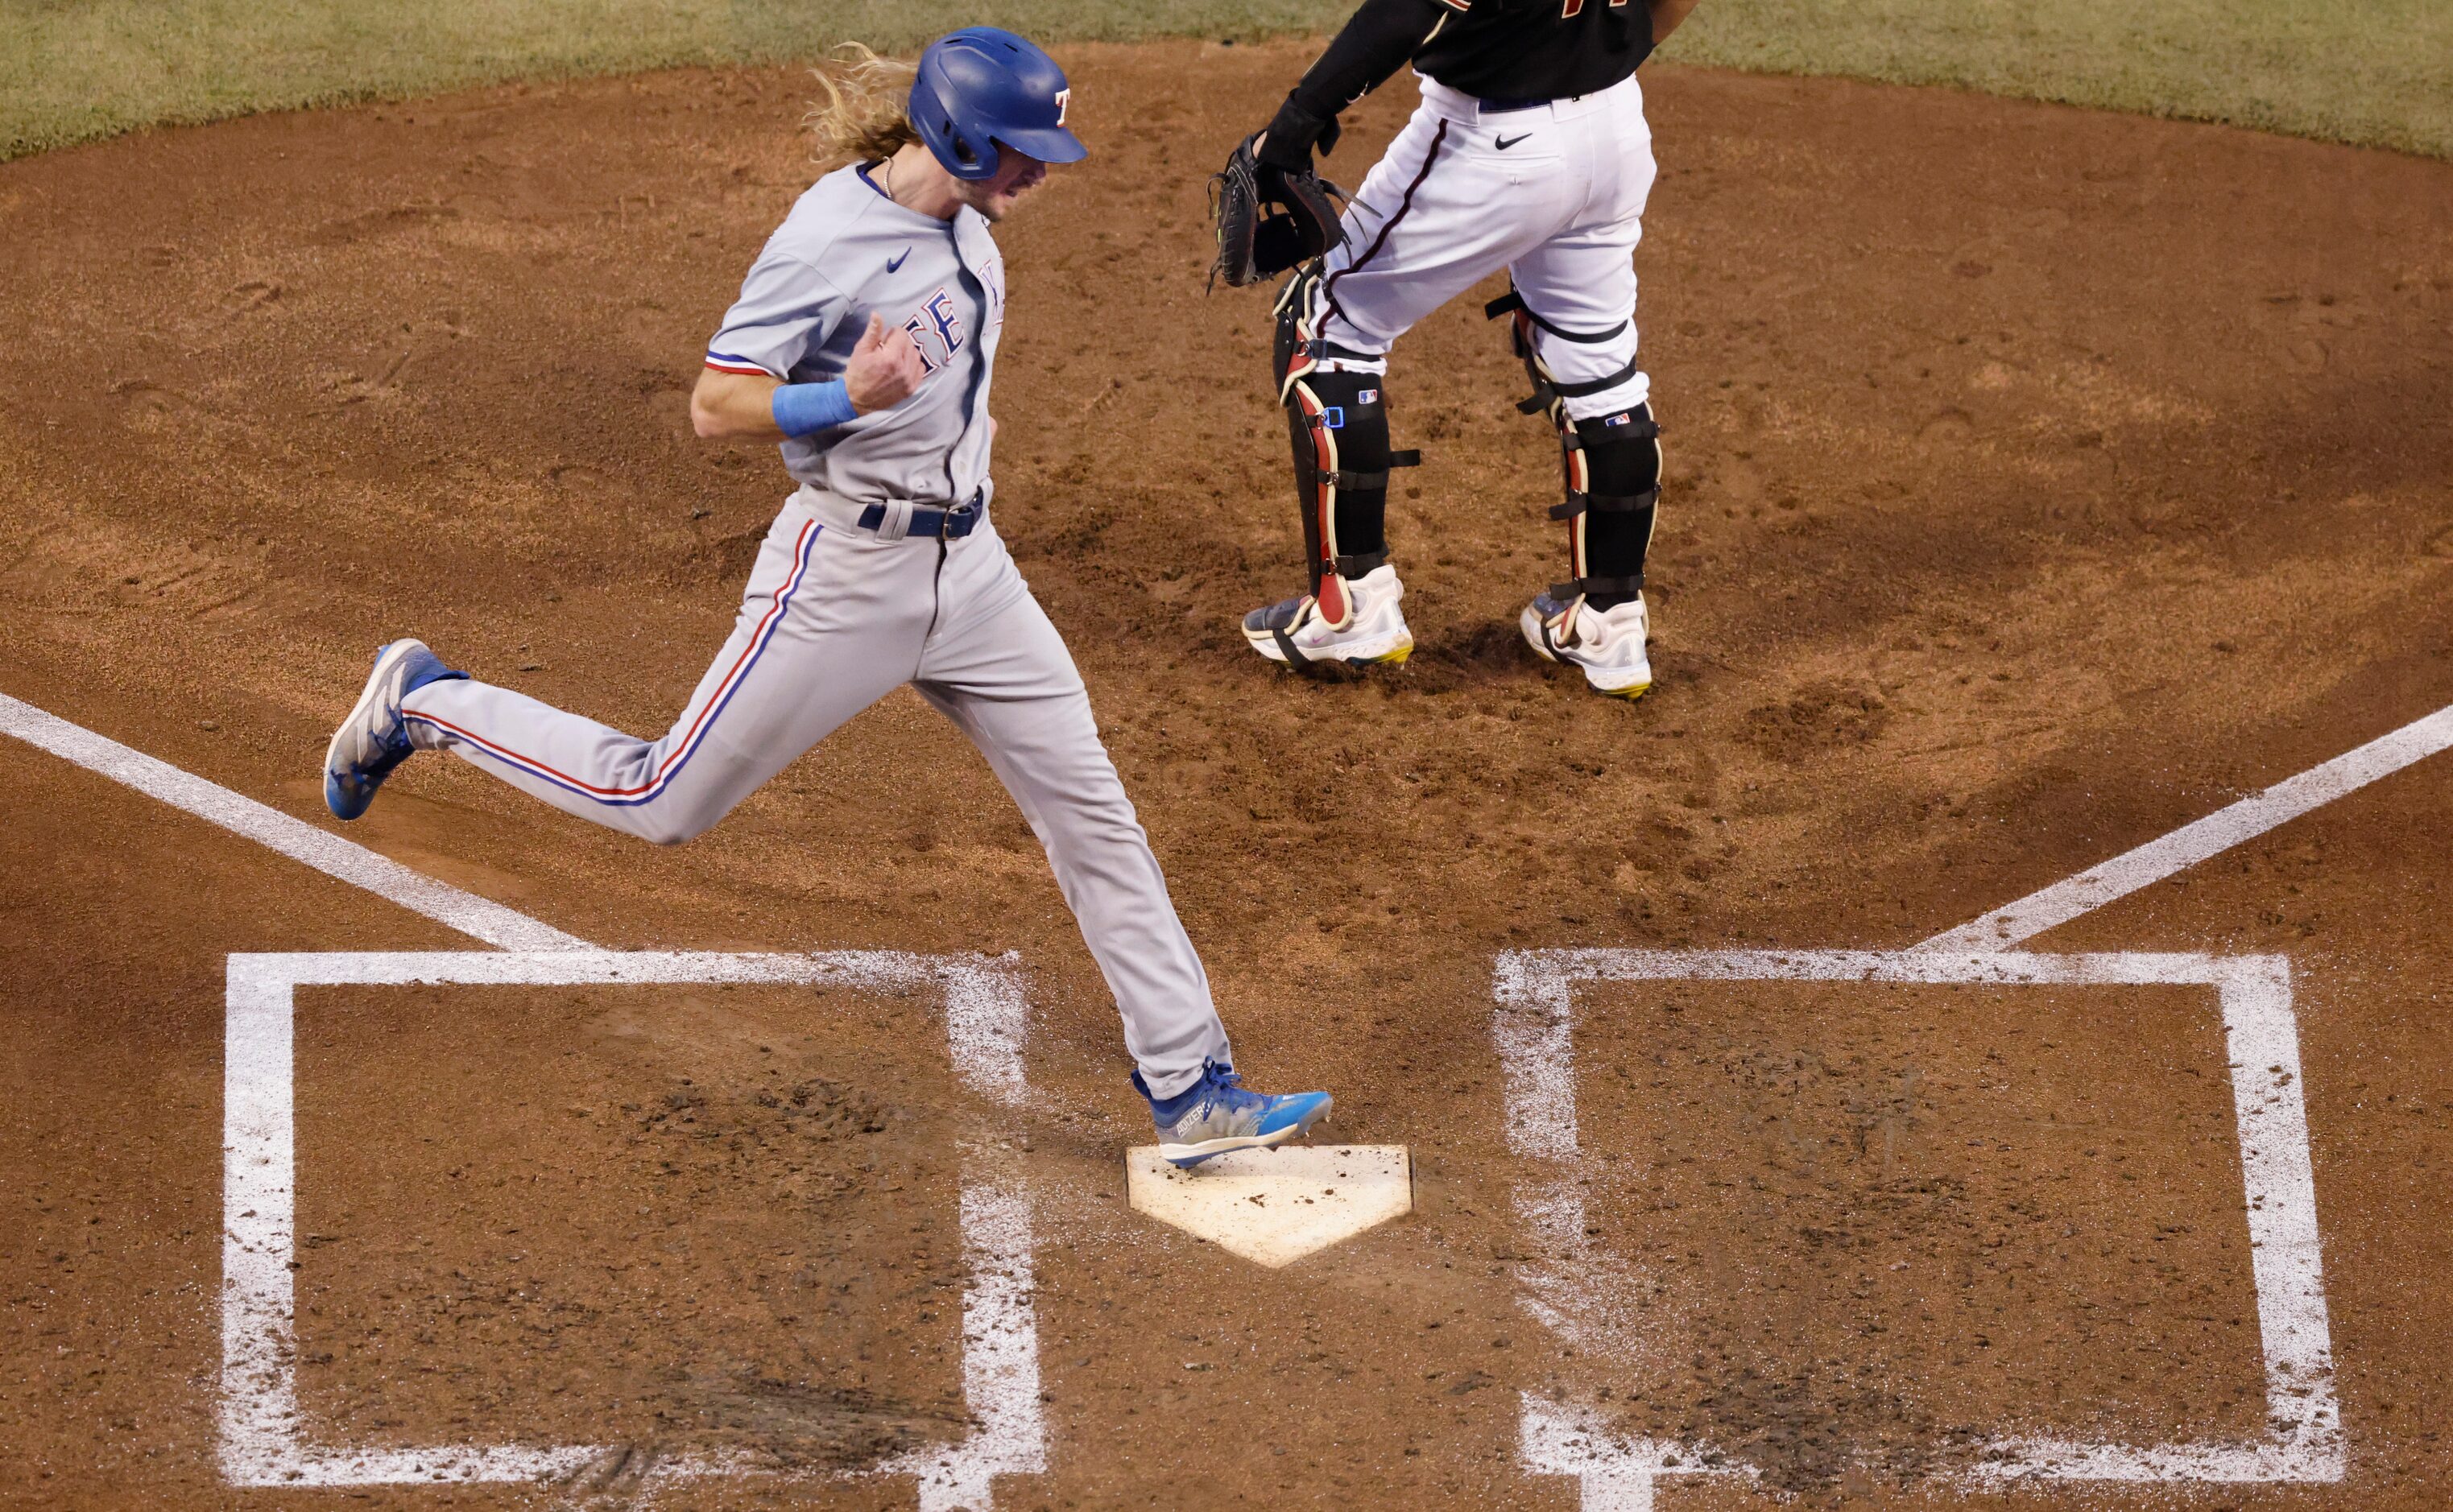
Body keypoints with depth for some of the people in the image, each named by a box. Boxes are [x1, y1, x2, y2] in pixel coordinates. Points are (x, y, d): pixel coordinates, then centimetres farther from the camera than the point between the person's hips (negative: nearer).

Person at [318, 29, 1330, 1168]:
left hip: (968, 566, 8)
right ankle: (424, 703, 26)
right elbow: (714, 407, -23)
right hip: (845, 572, -7)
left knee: (1094, 816, 4)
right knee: (664, 805, 5)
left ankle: (1191, 1094, 9)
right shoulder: (830, 237, -22)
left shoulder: (963, 218, 2)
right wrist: (850, 398, -36)